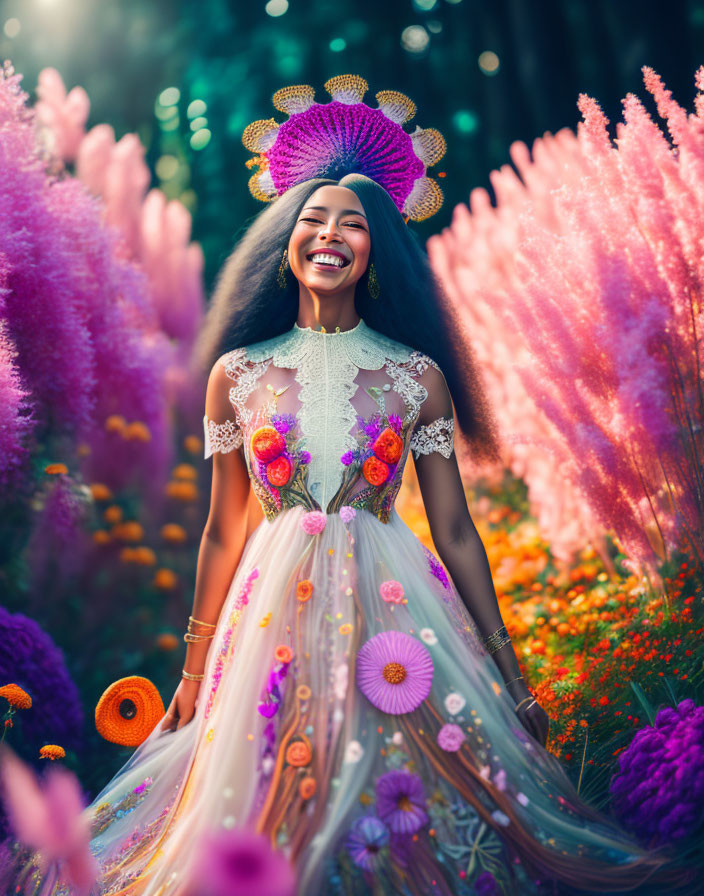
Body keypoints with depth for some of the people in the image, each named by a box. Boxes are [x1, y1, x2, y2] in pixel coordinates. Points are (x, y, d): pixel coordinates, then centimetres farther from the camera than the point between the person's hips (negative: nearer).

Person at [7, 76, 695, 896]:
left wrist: (509, 676, 3)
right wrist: (194, 671, 10)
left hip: (397, 610, 0)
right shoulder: (238, 374, 3)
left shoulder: (417, 375, 1)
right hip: (275, 616, 1)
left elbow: (455, 534, 3)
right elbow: (222, 533, 7)